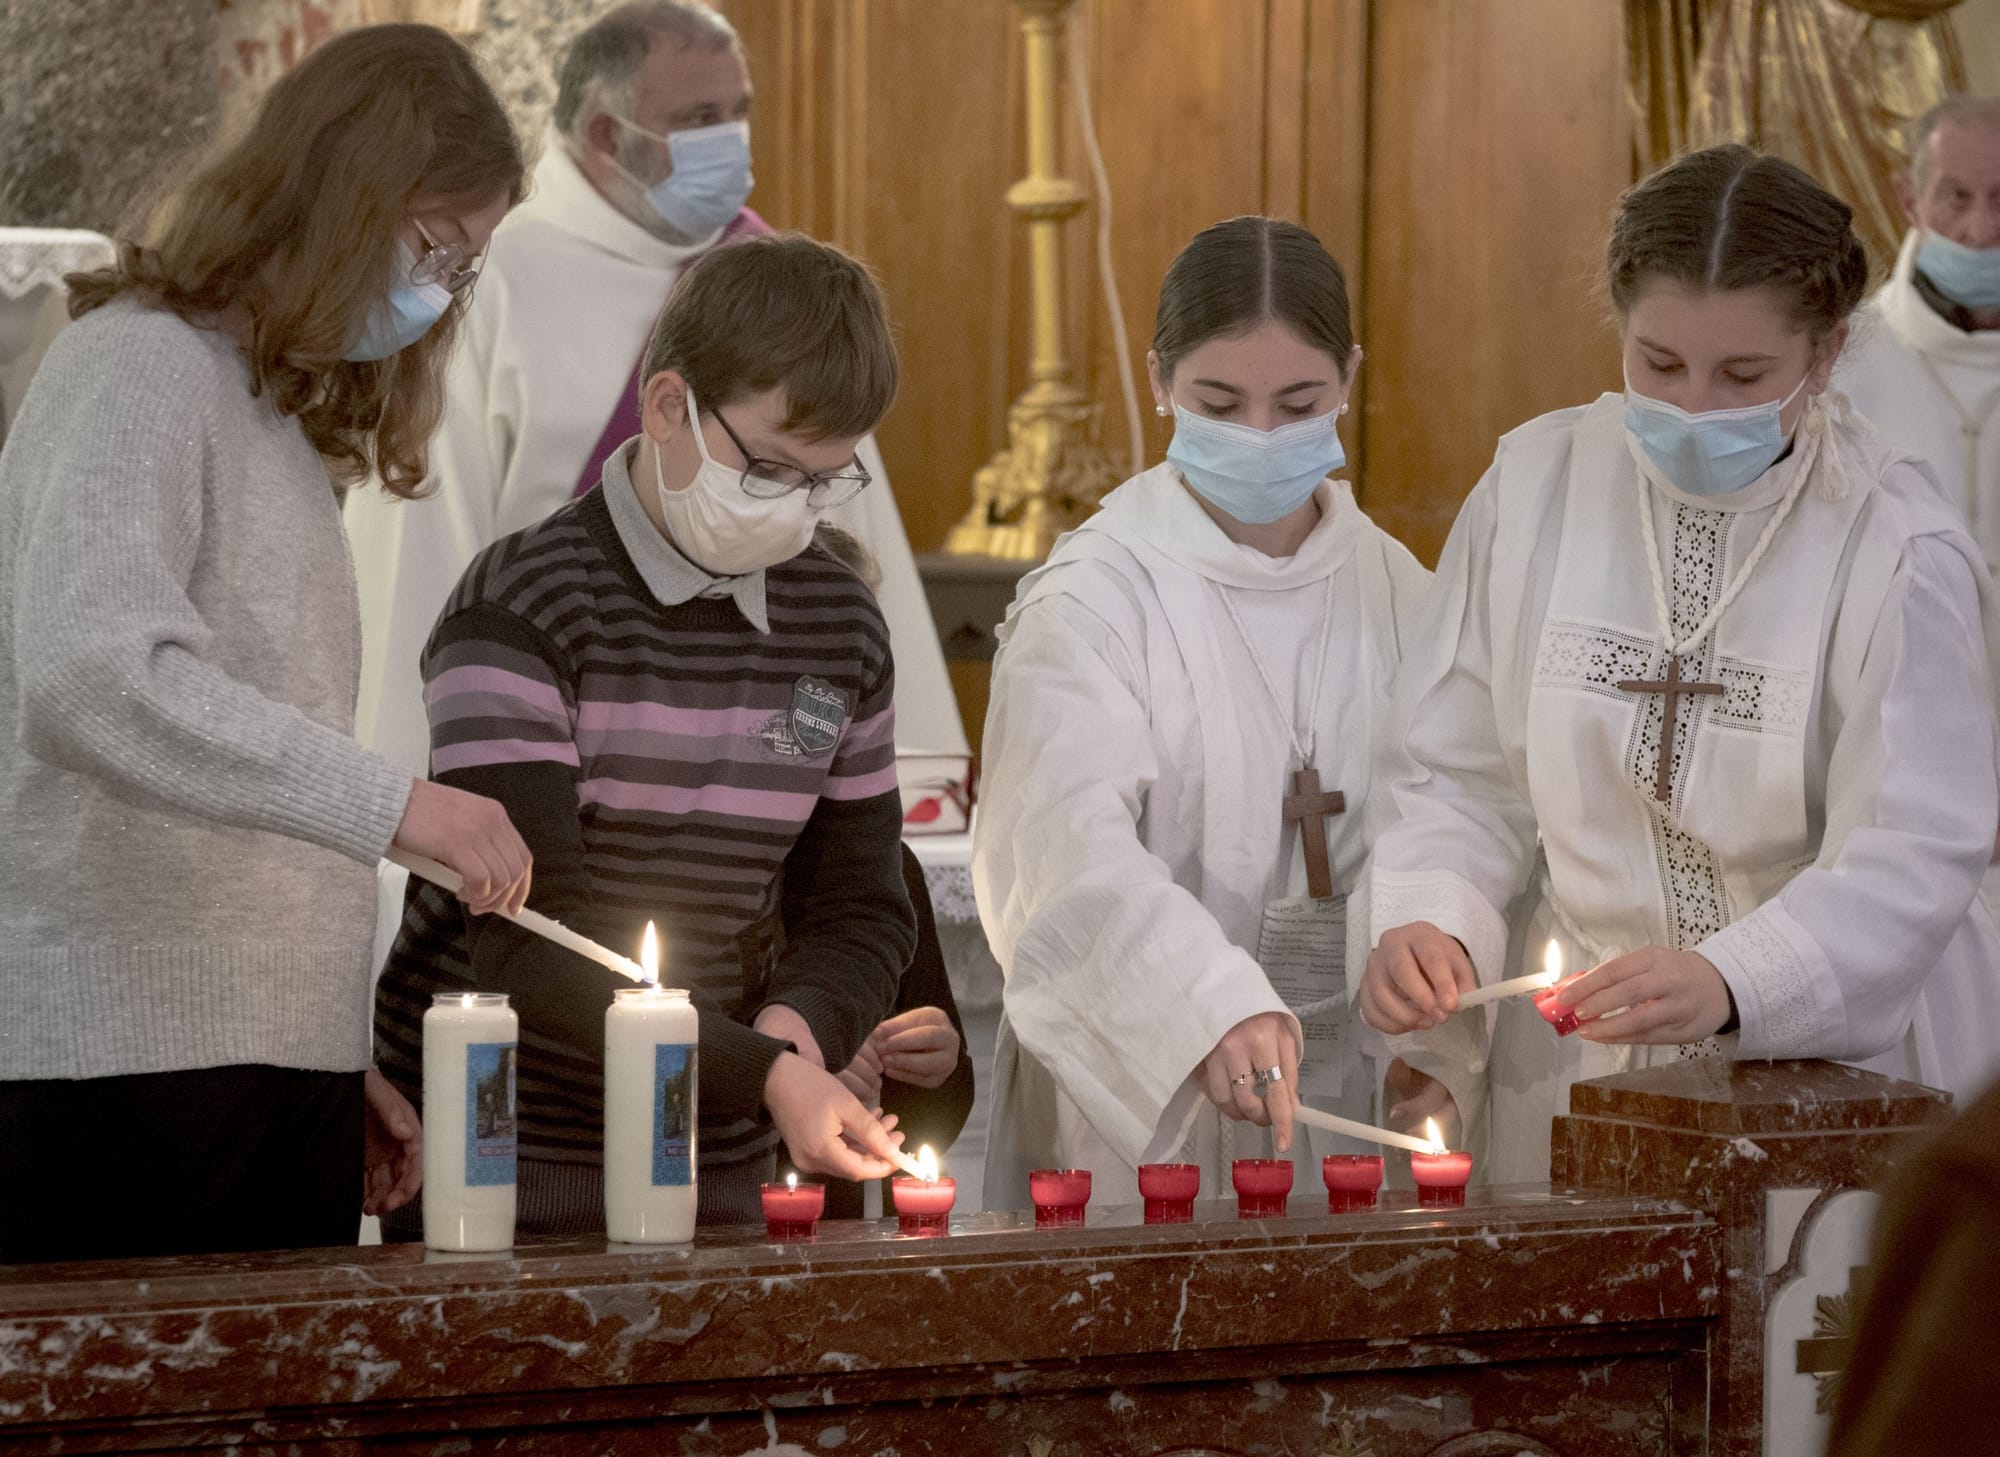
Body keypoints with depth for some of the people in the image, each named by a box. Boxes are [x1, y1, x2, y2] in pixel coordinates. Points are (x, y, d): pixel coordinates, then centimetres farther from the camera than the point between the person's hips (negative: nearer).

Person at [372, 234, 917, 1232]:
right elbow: (528, 940, -21)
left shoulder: (838, 624, 7)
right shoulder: (521, 610, -13)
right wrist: (765, 1073, -29)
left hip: (716, 1177, 5)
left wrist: (797, 1025, -10)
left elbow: (861, 908, 13)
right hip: (496, 1176, -5)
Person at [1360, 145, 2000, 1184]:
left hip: (1834, 1070, -2)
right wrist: (1426, 924, -17)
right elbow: (1458, 778, 4)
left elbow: (1911, 858, -18)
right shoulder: (1536, 486, 1)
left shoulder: (1892, 543, -10)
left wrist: (1727, 983, -35)